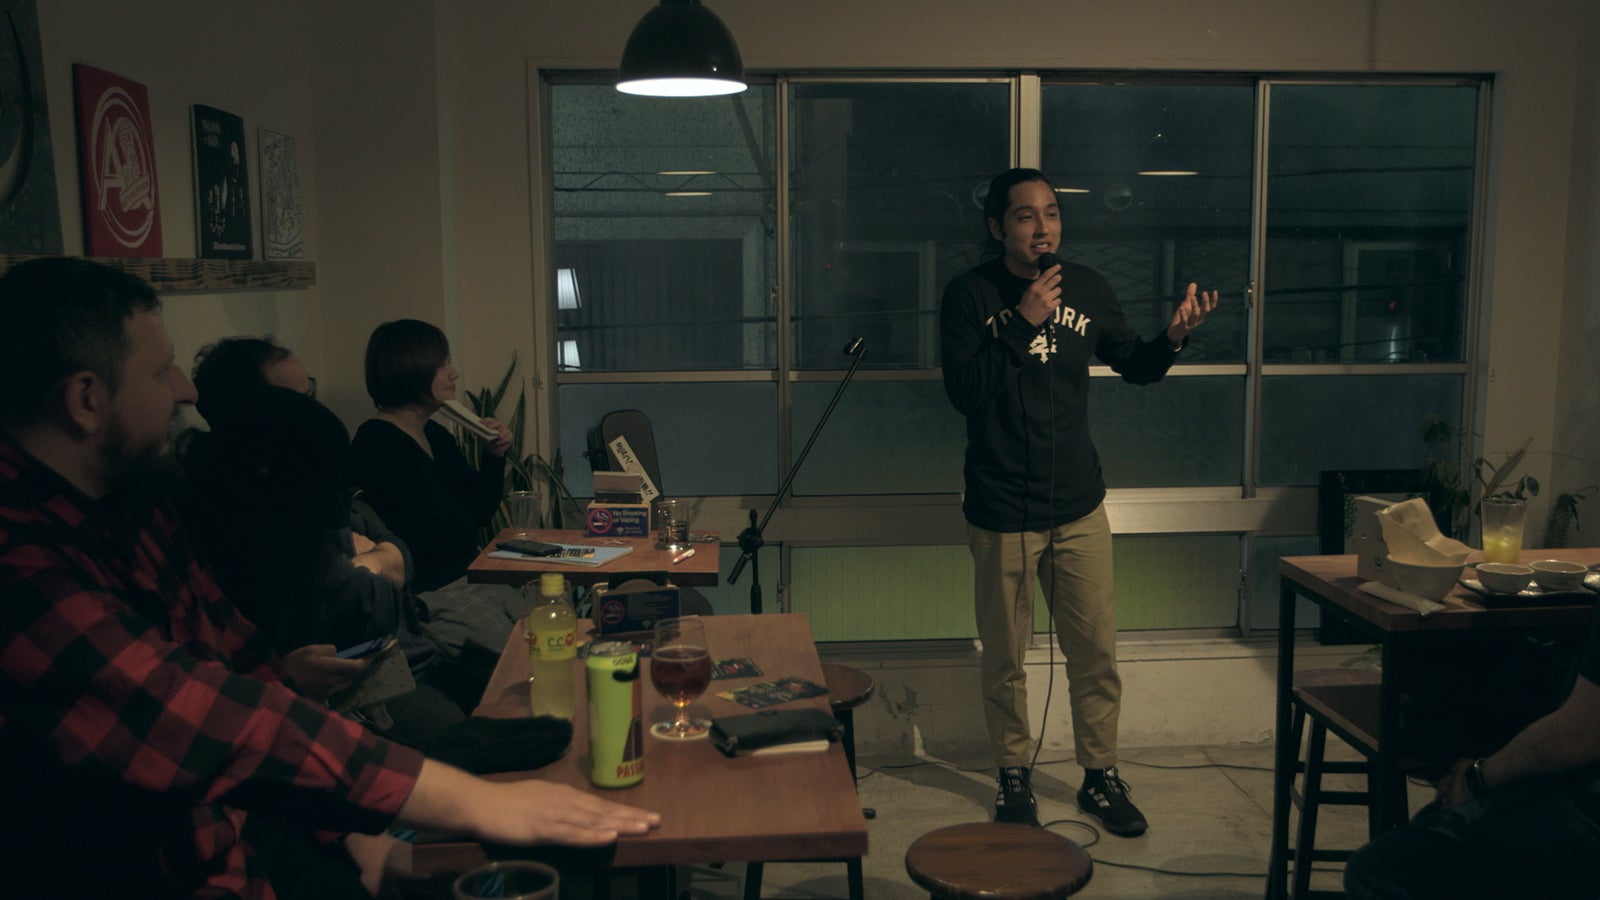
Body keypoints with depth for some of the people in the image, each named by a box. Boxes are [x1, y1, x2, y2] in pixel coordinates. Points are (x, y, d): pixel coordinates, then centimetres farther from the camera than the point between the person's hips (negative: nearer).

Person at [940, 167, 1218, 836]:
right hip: (1001, 511, -3)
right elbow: (963, 391, -18)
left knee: (1096, 652, 8)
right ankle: (1014, 775, 29)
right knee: (1004, 659, 10)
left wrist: (1173, 337, -8)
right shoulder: (970, 294, -8)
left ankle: (1101, 776, 26)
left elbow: (1135, 367, 13)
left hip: (1079, 506, 3)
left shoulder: (1085, 287, 3)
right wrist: (1023, 321, -24)